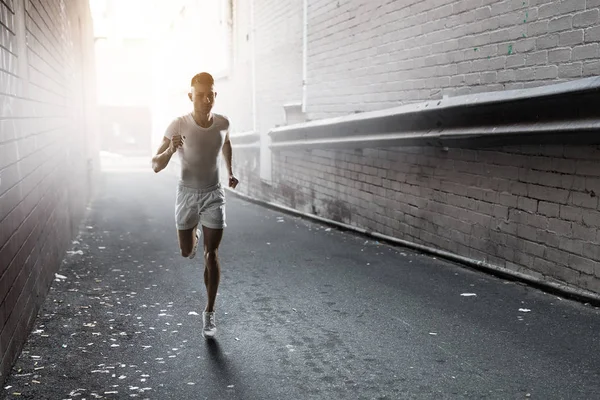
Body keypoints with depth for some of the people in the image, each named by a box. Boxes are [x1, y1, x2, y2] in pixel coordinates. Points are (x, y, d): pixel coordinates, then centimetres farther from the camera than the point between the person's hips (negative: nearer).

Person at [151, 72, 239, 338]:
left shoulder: (223, 123, -10)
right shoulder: (178, 125, -20)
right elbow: (156, 166, -20)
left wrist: (231, 172, 12)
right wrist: (170, 150, -40)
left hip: (214, 195, 1)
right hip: (187, 194, -1)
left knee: (211, 254, -5)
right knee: (186, 252, 14)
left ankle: (209, 312, 5)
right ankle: (195, 234, 52)